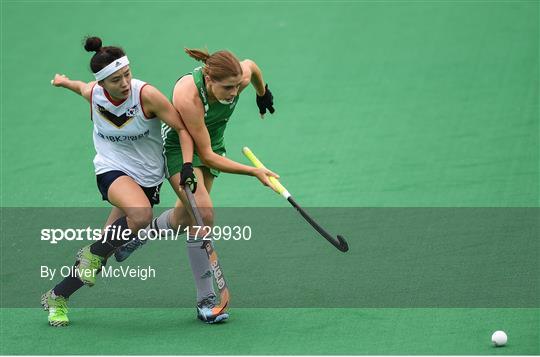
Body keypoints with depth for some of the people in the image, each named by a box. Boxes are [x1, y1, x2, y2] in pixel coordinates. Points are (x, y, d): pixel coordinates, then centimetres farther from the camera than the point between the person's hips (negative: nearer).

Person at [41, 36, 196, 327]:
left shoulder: (146, 95, -19)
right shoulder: (92, 93, -11)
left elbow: (182, 129, -12)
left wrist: (187, 166, -25)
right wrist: (65, 82, 36)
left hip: (148, 177, 1)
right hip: (112, 171, -1)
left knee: (102, 250, -3)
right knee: (141, 213, -36)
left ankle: (56, 297, 16)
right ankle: (94, 253, -11)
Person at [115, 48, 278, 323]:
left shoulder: (239, 79, -26)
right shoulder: (188, 96, -39)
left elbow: (251, 65, 3)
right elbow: (207, 156, -33)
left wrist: (263, 93, 22)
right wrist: (254, 172, -32)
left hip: (213, 143, 6)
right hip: (178, 145, -6)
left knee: (185, 217, 14)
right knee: (203, 212, -23)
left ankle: (138, 237, 46)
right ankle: (205, 299, -16)